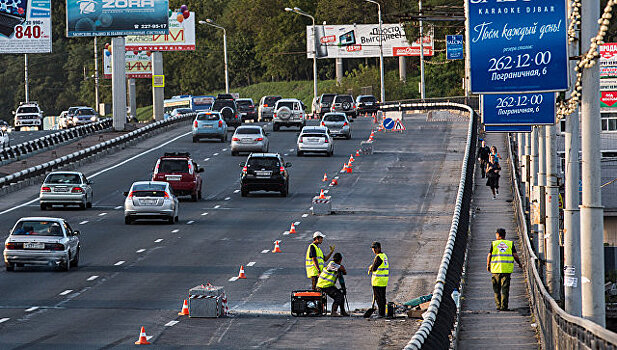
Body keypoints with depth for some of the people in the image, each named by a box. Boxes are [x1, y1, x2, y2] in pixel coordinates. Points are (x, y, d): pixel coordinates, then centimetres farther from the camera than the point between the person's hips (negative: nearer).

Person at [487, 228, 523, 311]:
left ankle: (498, 305, 9)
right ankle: (504, 306, -4)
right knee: (505, 288, 2)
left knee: (496, 289, 11)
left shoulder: (493, 244, 2)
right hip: (507, 269, 0)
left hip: (496, 269, 0)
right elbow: (515, 255, 0)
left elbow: (489, 255, -1)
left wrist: (488, 265, 13)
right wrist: (519, 263, 16)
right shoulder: (510, 244, 3)